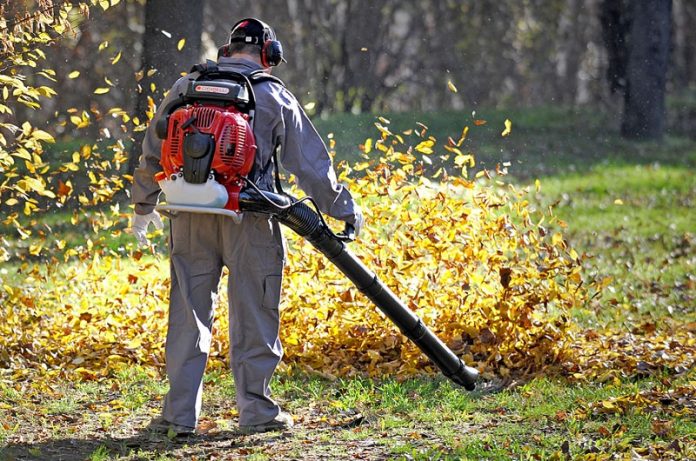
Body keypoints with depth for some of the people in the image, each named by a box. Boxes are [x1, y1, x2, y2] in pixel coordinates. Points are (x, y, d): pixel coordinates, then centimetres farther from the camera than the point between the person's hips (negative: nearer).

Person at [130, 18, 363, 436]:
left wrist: (144, 206, 26)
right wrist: (344, 209, 16)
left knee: (189, 314, 7)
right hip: (249, 221, -2)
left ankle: (180, 413, 6)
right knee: (254, 315, 6)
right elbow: (311, 162, 5)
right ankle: (257, 410, 9)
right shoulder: (274, 96, 2)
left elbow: (153, 152, 14)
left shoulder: (186, 87, 9)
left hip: (191, 215, 3)